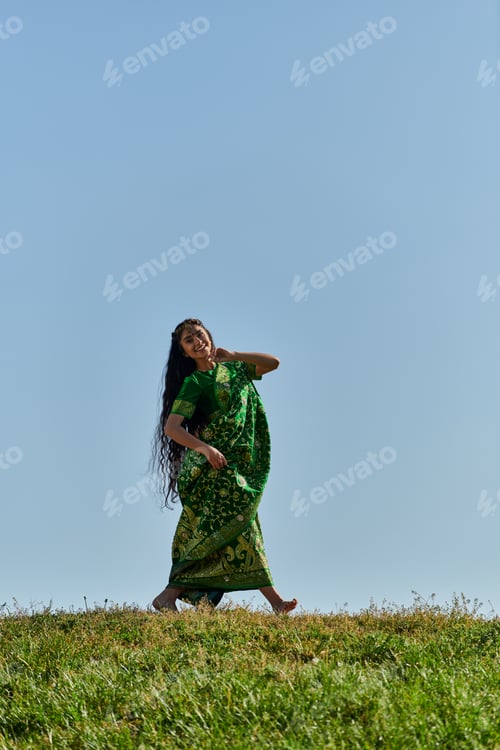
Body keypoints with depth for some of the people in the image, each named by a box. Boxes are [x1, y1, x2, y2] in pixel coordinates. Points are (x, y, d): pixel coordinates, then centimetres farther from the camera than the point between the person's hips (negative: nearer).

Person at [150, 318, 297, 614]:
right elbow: (171, 427, -12)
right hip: (215, 464, -7)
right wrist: (205, 448, -26)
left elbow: (273, 362, 15)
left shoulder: (232, 369, 16)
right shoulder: (194, 382, -3)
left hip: (240, 463, 7)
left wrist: (231, 355, 7)